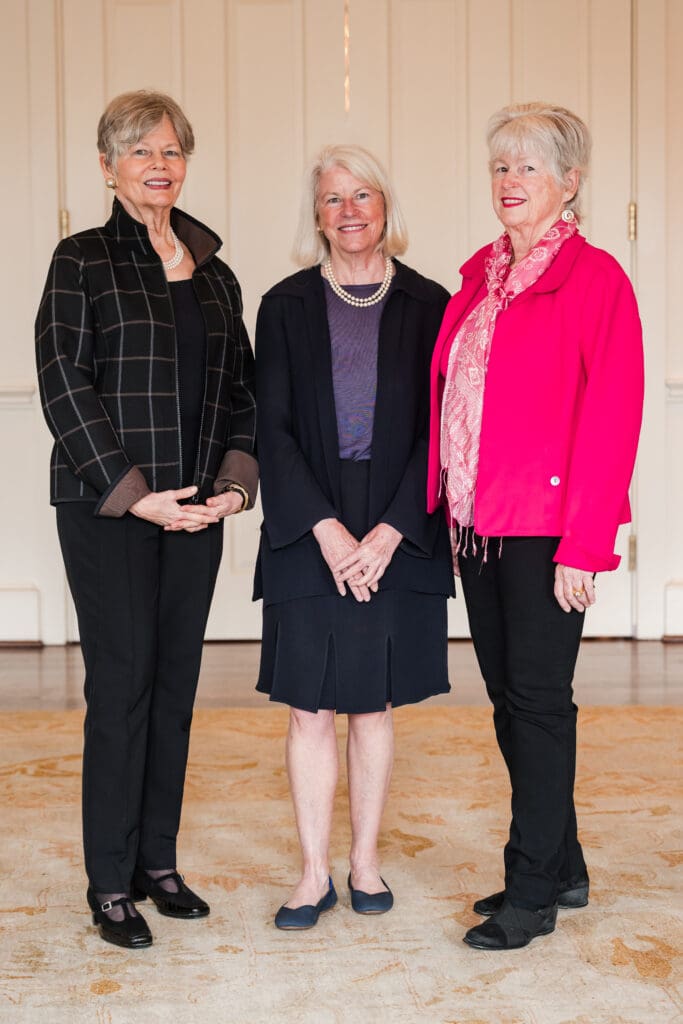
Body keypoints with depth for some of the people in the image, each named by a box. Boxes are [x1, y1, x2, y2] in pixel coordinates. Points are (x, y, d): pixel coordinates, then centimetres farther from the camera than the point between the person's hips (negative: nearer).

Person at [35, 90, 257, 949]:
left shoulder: (213, 273, 13)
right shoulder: (83, 260, -1)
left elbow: (240, 388, 13)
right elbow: (64, 384, -8)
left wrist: (235, 479, -3)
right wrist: (134, 492, -13)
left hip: (196, 507, 5)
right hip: (107, 507, -5)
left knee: (176, 682, 9)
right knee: (121, 684, -3)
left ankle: (158, 860, 21)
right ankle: (110, 883, 9)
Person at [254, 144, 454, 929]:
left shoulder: (427, 306, 3)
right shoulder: (286, 306, 4)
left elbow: (438, 429, -1)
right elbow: (272, 428, -1)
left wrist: (390, 532, -11)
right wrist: (325, 528, -12)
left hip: (397, 534, 0)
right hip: (308, 533, 0)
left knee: (374, 706, 8)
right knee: (309, 708, 2)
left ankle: (365, 863, 21)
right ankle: (314, 873, 13)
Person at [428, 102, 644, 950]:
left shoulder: (594, 278, -9)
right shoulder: (479, 274, 13)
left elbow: (610, 418, -13)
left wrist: (585, 544, -16)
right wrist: (447, 504, 9)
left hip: (544, 528, -7)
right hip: (478, 522, 7)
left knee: (537, 699, 0)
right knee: (509, 697, 13)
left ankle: (532, 892, 12)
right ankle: (562, 868, 28)